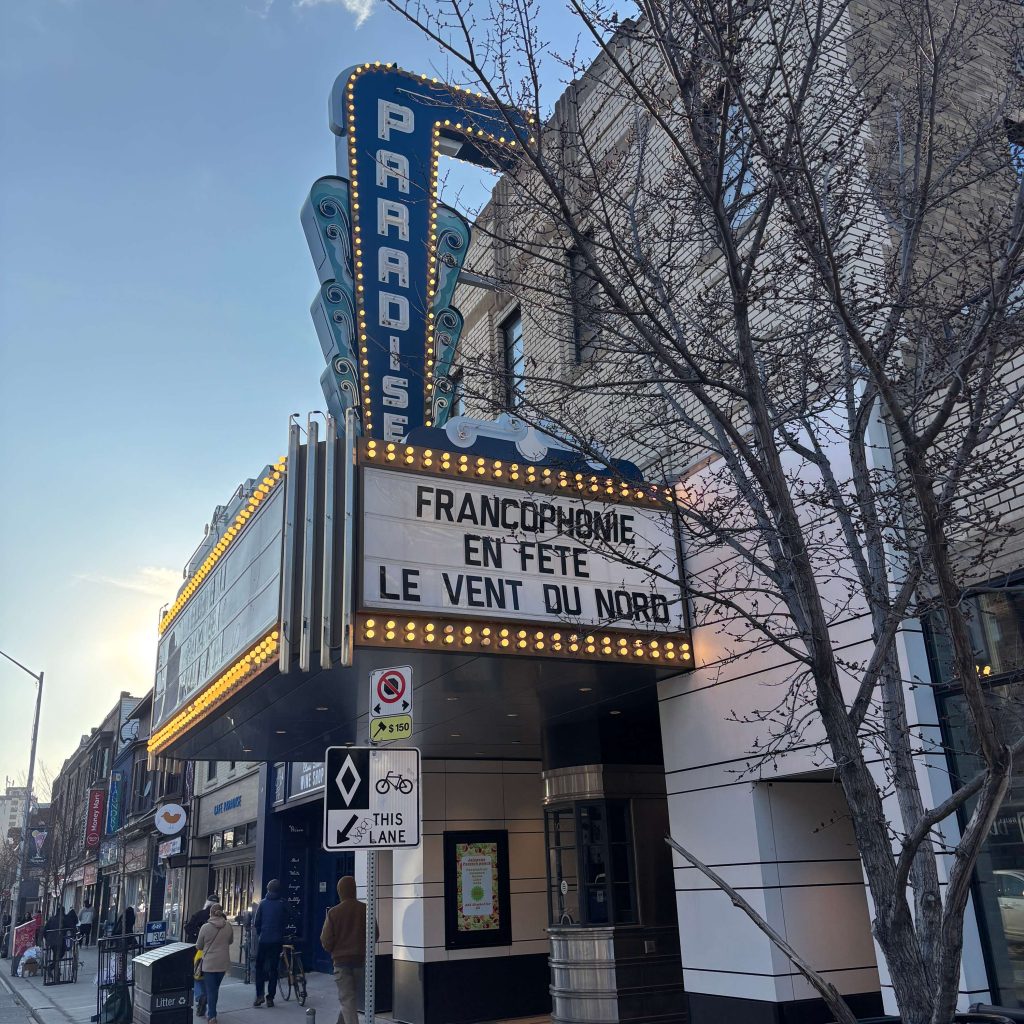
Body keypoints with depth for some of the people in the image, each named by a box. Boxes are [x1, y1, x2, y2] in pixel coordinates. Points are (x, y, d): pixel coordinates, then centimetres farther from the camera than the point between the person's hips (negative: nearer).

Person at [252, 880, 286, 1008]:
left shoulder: (263, 903, -5)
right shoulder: (282, 904, -3)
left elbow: (256, 922, -1)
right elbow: (285, 921, 1)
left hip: (263, 940, -1)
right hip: (277, 940, 1)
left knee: (259, 966, 11)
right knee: (273, 968, 8)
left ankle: (259, 995, 0)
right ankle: (270, 998, 8)